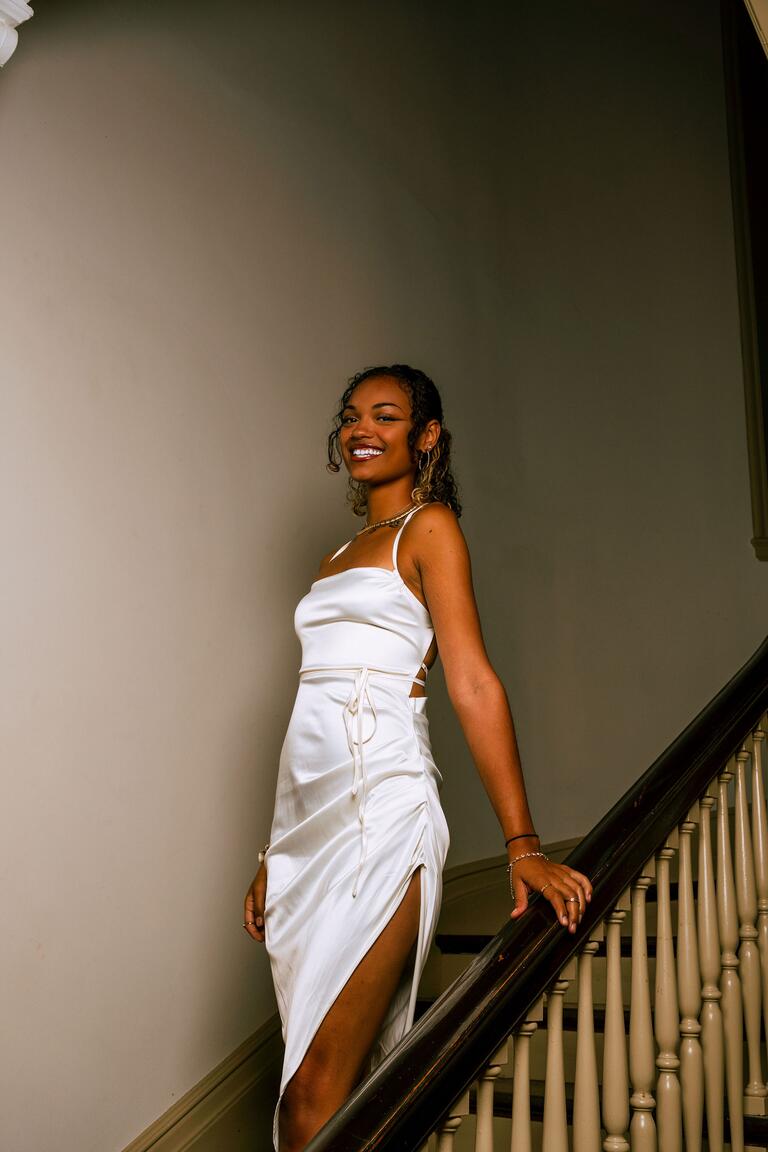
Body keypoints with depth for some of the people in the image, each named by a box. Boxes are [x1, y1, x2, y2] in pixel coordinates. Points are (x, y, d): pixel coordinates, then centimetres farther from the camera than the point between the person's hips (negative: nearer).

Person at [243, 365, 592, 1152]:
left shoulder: (429, 526, 2)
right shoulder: (340, 556, 23)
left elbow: (473, 683, -9)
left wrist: (523, 847, -16)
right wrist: (274, 858, 18)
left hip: (380, 809, -7)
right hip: (310, 814, 8)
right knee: (346, 1074, 10)